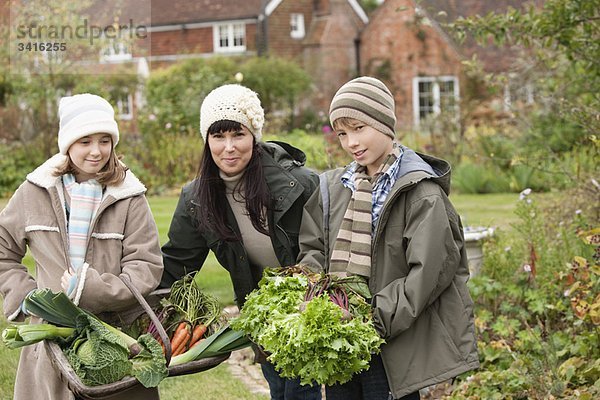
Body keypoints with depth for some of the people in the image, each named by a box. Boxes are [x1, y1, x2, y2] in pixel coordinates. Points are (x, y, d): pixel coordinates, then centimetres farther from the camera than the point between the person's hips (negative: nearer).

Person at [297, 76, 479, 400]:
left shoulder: (421, 191, -10)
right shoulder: (333, 188, 11)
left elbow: (428, 273, -16)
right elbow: (312, 249, 13)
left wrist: (375, 320, -21)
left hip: (392, 346, -6)